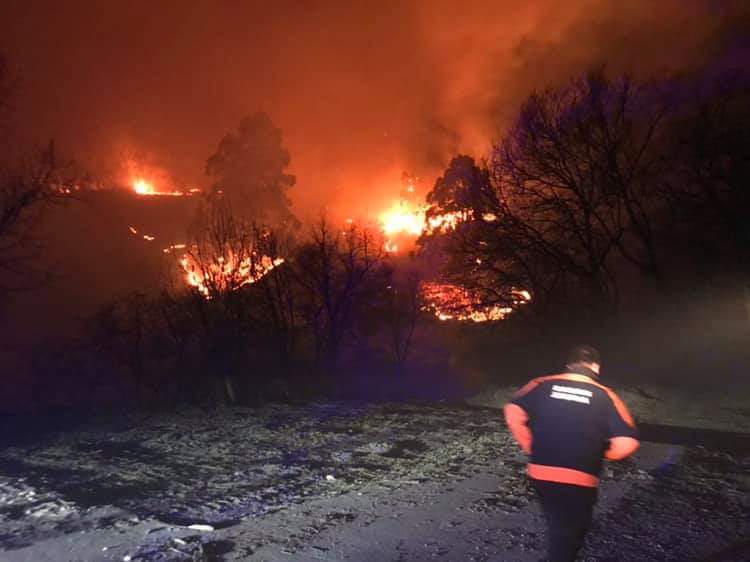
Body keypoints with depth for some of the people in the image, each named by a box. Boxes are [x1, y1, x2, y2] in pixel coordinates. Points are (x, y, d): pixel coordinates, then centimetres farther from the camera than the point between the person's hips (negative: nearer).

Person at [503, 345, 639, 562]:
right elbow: (627, 443, -13)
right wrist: (606, 454, 8)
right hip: (580, 479, -3)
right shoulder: (605, 396, -5)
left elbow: (513, 412, -11)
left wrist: (530, 447, 2)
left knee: (556, 524, 29)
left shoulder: (542, 384, -1)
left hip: (540, 473, 3)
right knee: (568, 532, 17)